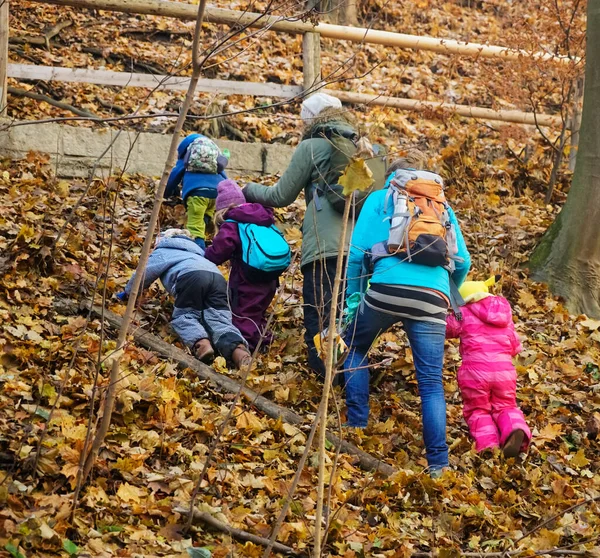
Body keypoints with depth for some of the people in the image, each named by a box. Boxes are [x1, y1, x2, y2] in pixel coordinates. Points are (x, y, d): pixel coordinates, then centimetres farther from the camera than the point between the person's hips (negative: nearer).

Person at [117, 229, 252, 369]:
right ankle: (238, 350, -37)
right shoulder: (194, 251, 47)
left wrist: (127, 293, 46)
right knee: (220, 321, -6)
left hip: (191, 277, -5)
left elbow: (143, 274, 30)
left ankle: (200, 343, -27)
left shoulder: (162, 252, 30)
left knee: (184, 317, 6)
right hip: (218, 278, 5)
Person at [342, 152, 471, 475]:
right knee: (431, 380, 5)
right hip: (432, 297, 2)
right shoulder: (443, 207, 26)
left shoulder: (380, 199, 18)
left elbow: (357, 251, 7)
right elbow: (463, 262, 20)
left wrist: (352, 294, 15)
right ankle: (438, 461, -5)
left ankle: (357, 425, 18)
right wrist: (449, 294, 37)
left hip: (387, 288, -2)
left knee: (355, 348, 26)